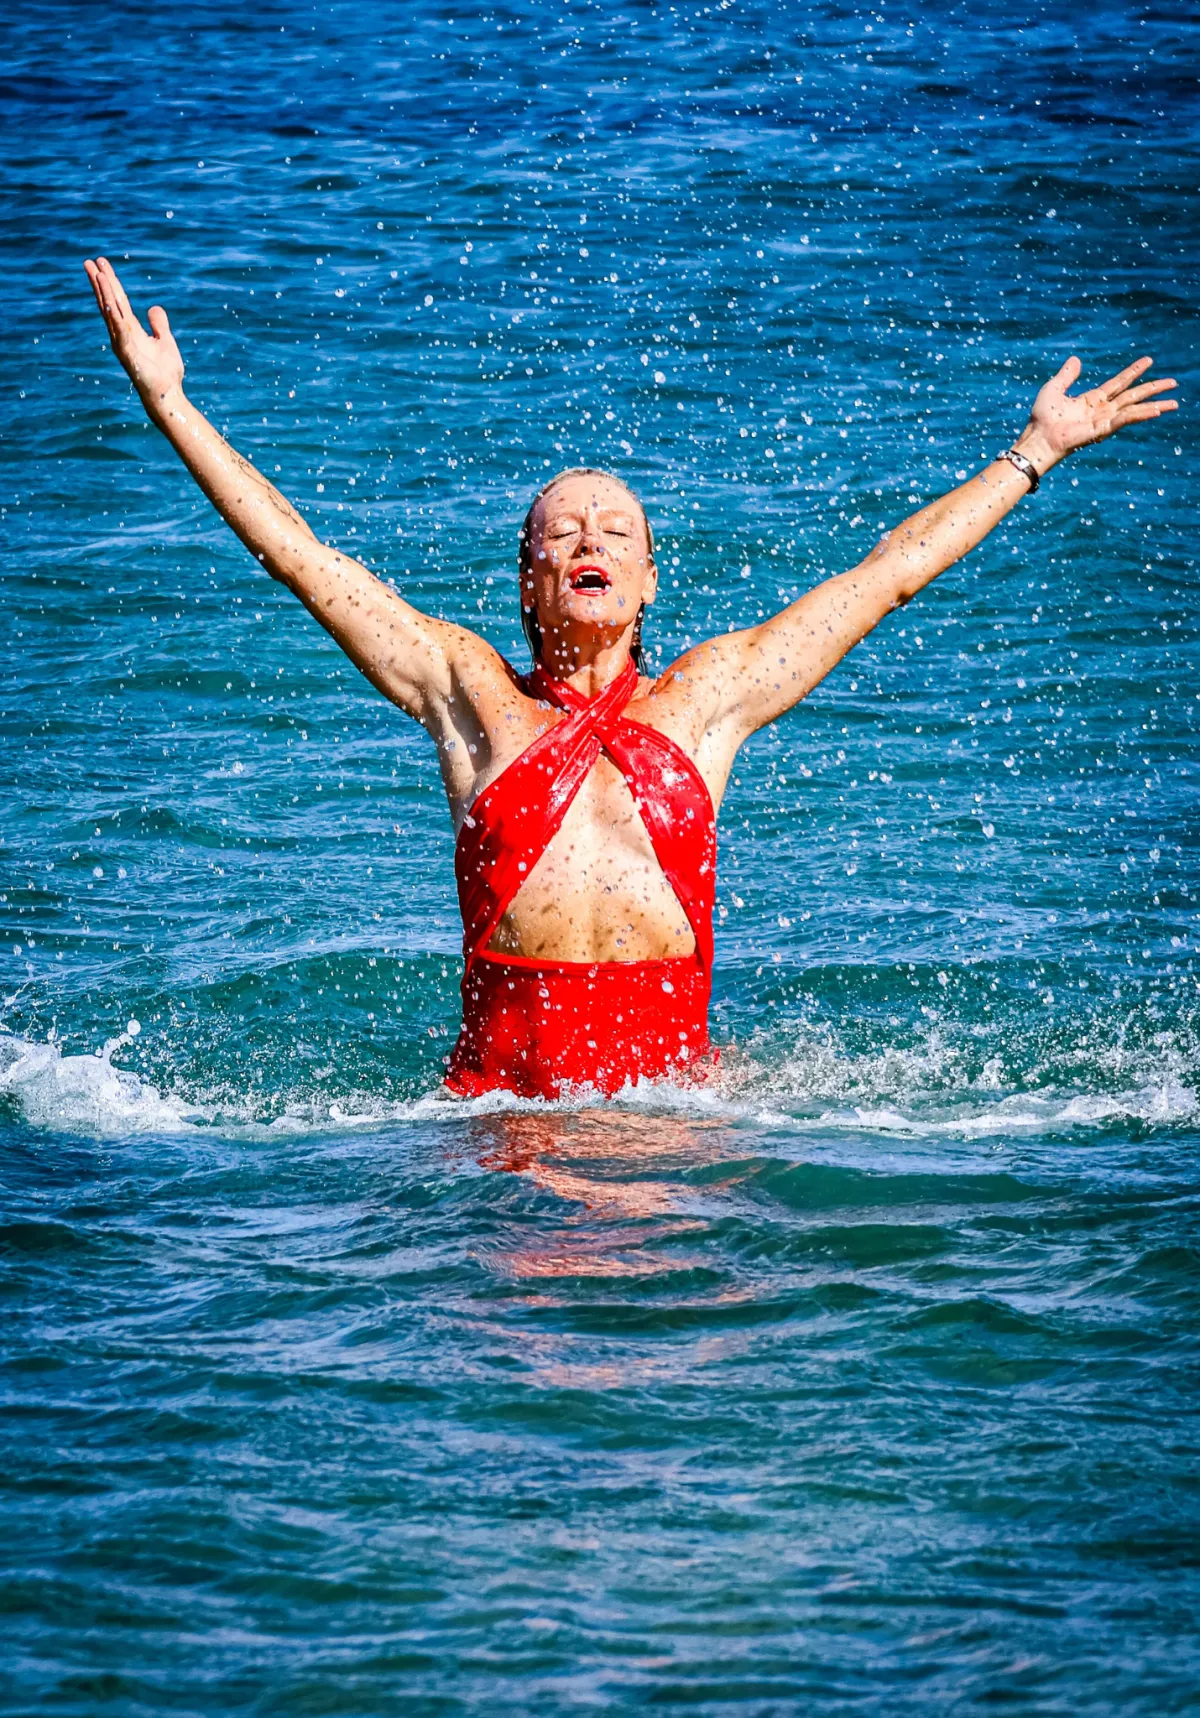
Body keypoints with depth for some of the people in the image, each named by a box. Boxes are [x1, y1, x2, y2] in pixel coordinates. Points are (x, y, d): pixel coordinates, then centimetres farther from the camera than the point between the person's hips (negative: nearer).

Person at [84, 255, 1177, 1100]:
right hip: (500, 1093, -2)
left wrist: (1038, 450, 27)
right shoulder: (471, 694, 12)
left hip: (675, 1086, 2)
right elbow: (298, 554, 13)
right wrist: (169, 404, 12)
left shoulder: (703, 699, 15)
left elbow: (889, 571, 22)